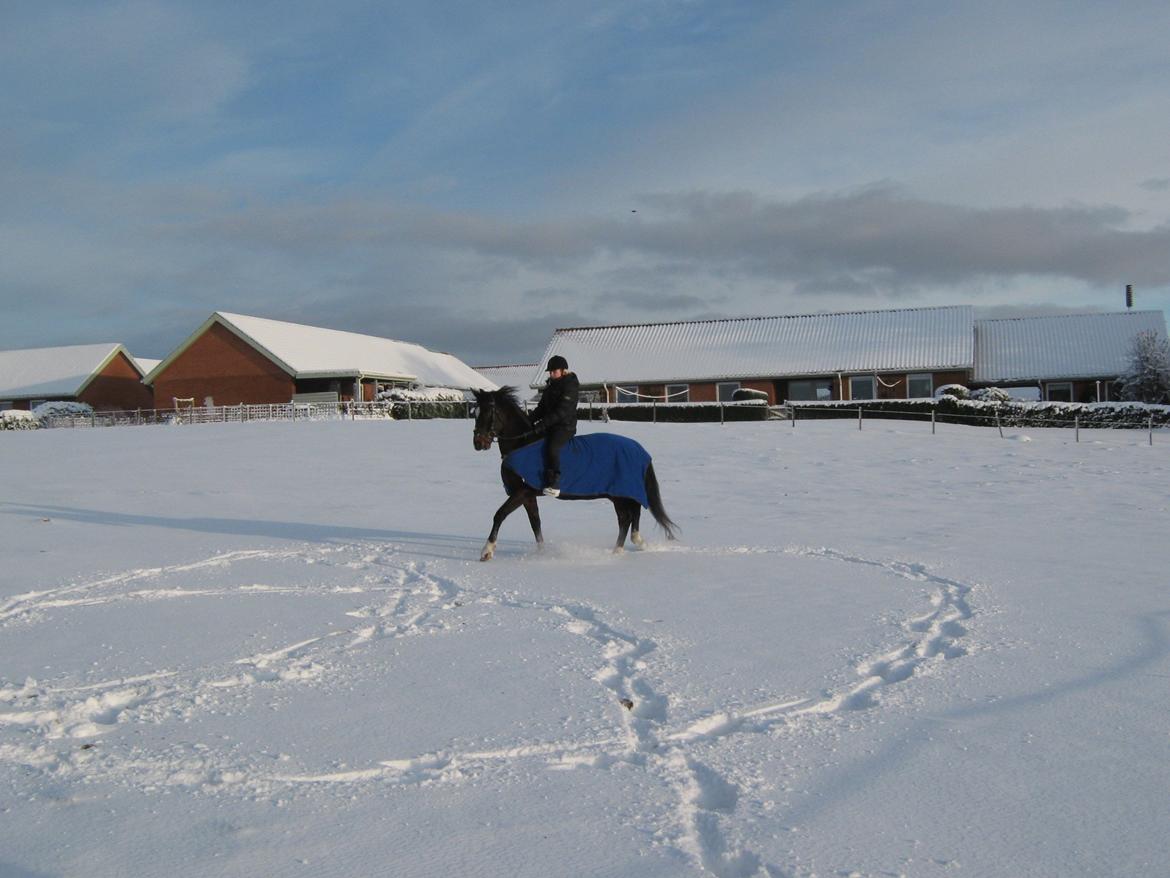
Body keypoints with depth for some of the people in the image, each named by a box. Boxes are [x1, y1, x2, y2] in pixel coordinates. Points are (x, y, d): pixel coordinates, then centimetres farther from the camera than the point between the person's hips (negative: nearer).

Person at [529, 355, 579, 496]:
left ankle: (553, 485, -31)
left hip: (565, 427, -10)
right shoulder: (551, 385, 15)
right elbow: (542, 406, 19)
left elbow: (562, 411, -22)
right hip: (550, 426, 10)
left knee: (552, 448, -32)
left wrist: (543, 424, -26)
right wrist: (532, 419, 1)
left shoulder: (570, 386, -13)